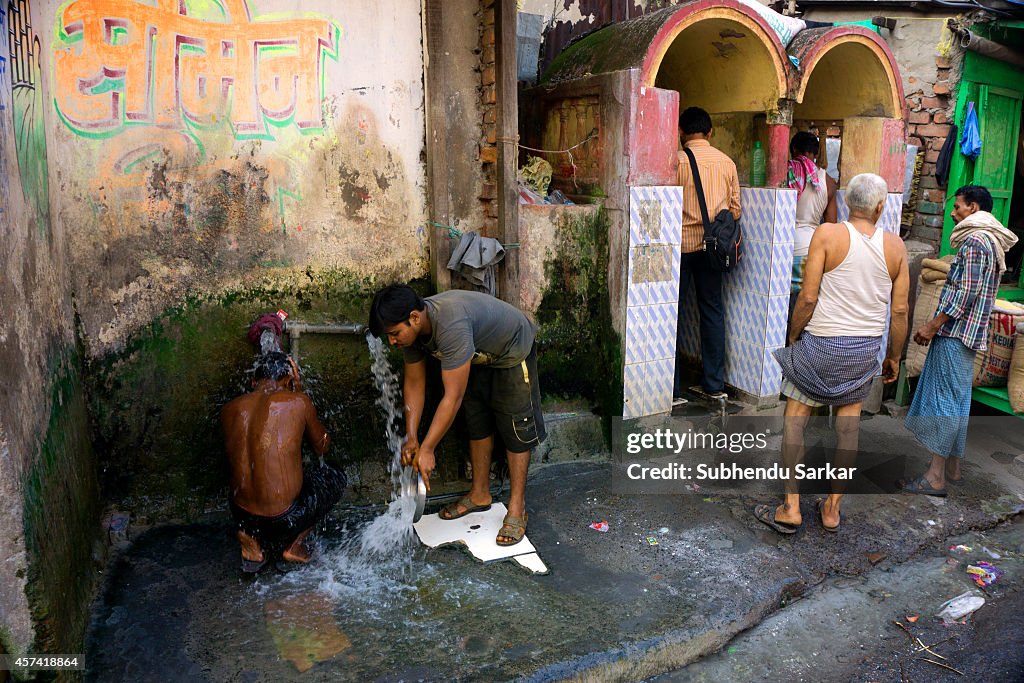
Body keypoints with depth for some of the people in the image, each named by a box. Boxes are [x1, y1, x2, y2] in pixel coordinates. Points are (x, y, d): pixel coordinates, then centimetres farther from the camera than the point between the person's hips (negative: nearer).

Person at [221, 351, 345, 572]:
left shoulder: (229, 410, 1)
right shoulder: (297, 401, -10)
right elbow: (322, 447, 8)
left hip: (241, 515, 4)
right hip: (284, 519, -4)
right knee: (335, 478, 24)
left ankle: (255, 540, 14)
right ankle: (295, 544, 12)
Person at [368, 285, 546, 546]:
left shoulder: (451, 325, -44)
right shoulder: (410, 329, -18)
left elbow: (453, 397, -41)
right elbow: (414, 383, -7)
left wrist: (427, 449, -36)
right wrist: (411, 437, -13)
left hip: (512, 351, -8)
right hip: (479, 355, 8)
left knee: (516, 427, -5)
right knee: (477, 423, 13)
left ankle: (517, 509, 3)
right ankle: (480, 494, 27)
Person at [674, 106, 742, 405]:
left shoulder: (678, 160, -8)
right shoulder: (727, 162, 6)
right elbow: (735, 208, 8)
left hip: (682, 243, -4)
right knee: (712, 310, 12)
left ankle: (672, 389, 2)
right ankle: (715, 384, 18)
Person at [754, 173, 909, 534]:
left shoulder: (827, 234, -10)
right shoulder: (895, 246, 1)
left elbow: (808, 296, -14)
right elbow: (899, 310, 3)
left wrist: (793, 335, 1)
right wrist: (894, 356, 15)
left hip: (822, 342, -4)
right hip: (866, 348, 4)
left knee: (796, 416, 7)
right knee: (849, 422, 14)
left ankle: (791, 508, 7)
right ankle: (832, 508, 23)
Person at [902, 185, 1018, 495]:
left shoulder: (975, 241, -14)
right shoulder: (991, 242, 18)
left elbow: (966, 292, -21)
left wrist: (932, 327, -16)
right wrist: (936, 326, 19)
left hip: (955, 332, -10)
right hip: (967, 333, 10)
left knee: (944, 400, -8)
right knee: (956, 400, 14)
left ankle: (935, 477, -5)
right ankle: (952, 467, 22)